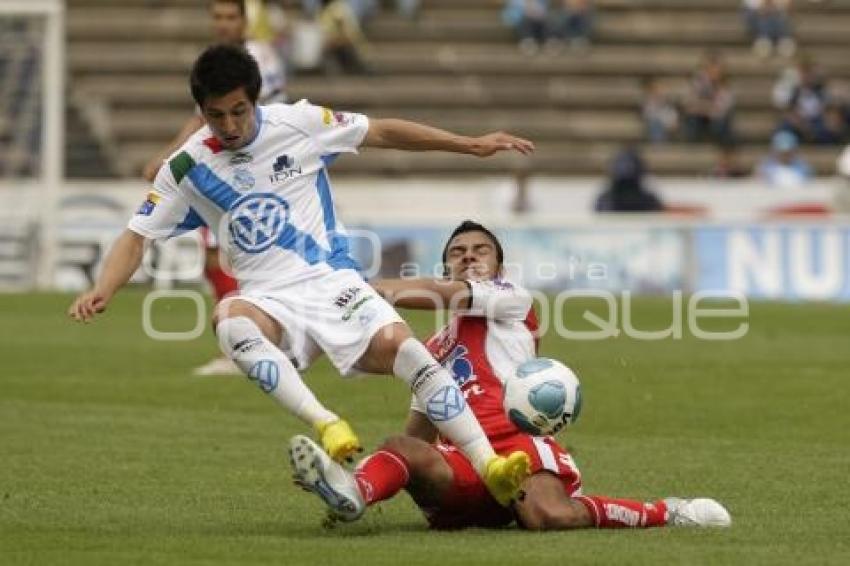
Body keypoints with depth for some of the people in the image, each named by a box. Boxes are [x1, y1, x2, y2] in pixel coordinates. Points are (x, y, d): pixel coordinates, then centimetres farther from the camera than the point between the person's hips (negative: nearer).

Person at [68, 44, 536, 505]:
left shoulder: (297, 123, 1)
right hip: (270, 302, 0)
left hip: (333, 281, 0)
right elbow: (137, 237, 4)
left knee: (401, 346, -26)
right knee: (229, 321, -36)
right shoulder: (187, 168, 2)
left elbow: (381, 133, 9)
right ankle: (327, 425, -42)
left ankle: (490, 468, -25)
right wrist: (103, 290, -15)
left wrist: (470, 145, 10)